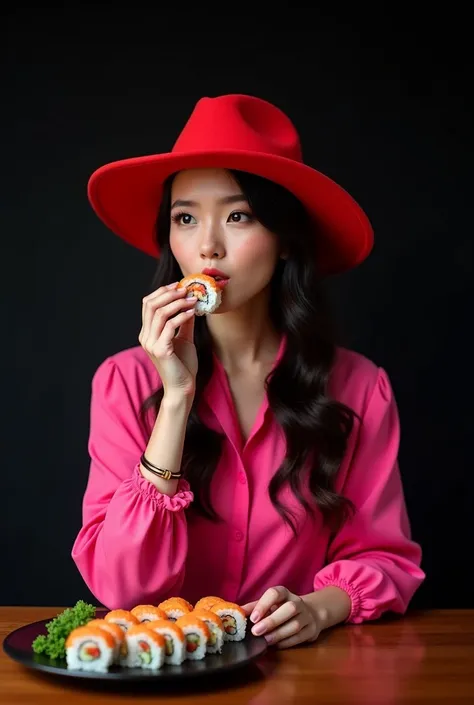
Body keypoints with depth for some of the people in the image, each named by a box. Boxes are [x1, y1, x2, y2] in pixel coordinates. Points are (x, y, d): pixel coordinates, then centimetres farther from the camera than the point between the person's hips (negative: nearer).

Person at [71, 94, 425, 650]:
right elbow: (119, 588, -13)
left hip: (300, 665, 2)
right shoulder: (123, 380, -6)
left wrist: (319, 607, -19)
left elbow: (386, 558, 2)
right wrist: (177, 397, -20)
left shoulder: (359, 388, -6)